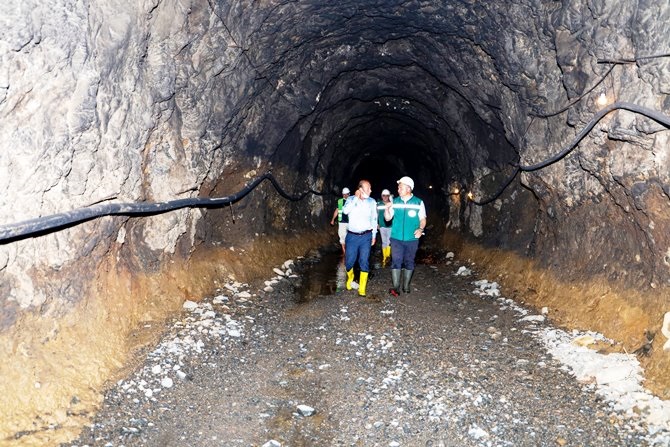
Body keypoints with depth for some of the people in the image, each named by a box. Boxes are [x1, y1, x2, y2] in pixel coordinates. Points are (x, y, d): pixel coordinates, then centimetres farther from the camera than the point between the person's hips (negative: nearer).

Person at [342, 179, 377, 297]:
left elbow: (374, 219, 8)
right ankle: (350, 278, 35)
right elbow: (345, 211, -21)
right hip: (352, 236, 0)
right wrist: (356, 198, -20)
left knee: (364, 262, -3)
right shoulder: (351, 199, -2)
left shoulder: (372, 202, 2)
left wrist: (374, 236, 8)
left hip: (366, 236, 0)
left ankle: (362, 288, 4)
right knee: (349, 261, 5)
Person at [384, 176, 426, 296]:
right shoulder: (395, 202, 4)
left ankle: (406, 286, 22)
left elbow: (423, 219, 5)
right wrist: (387, 209, -14)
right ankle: (396, 287, -3)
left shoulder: (418, 202, 0)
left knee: (409, 262, 10)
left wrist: (421, 229, -14)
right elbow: (388, 218, 5)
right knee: (396, 261, -6)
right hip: (396, 238, 0)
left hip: (412, 239, 0)